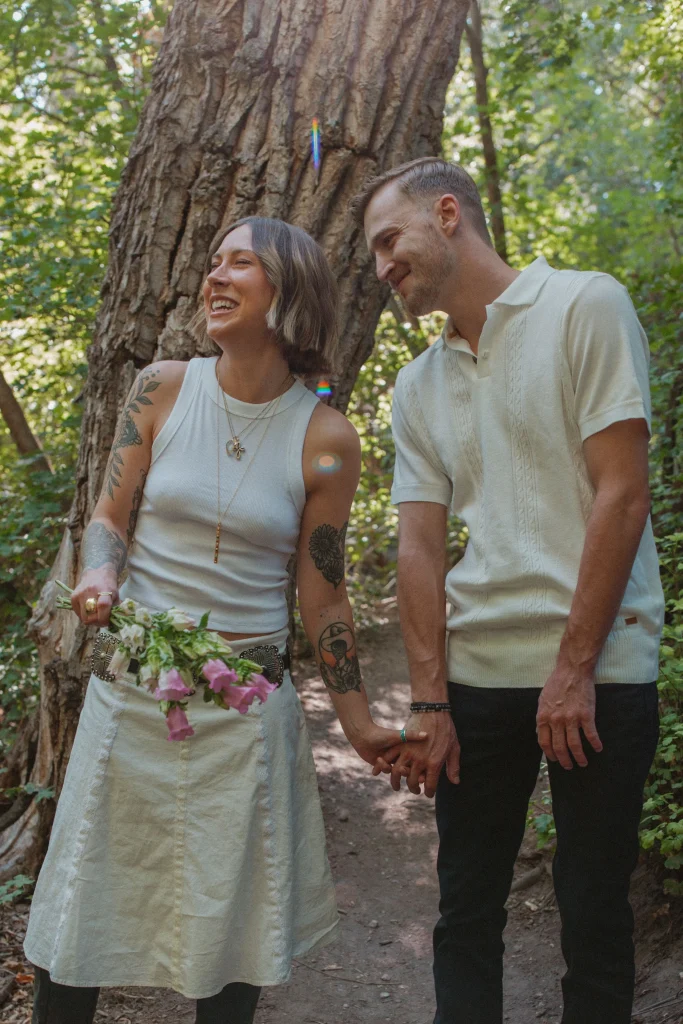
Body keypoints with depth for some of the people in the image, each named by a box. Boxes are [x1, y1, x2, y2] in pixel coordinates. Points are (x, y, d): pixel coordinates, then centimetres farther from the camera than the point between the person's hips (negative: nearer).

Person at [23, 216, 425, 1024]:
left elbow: (322, 595, 2)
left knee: (230, 927, 8)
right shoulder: (163, 390, -1)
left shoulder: (324, 439, -5)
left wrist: (359, 724, 5)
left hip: (247, 705, -1)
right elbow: (108, 520, 6)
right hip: (133, 687, 1)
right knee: (75, 924, 8)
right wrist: (99, 575, -16)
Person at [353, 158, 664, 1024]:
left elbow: (621, 494, -10)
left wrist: (573, 668, -13)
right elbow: (420, 546, 8)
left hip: (596, 669, -4)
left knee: (593, 909, 5)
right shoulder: (417, 387, 13)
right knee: (466, 906, 9)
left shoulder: (585, 307, -3)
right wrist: (429, 701, -1)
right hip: (476, 669, 5)